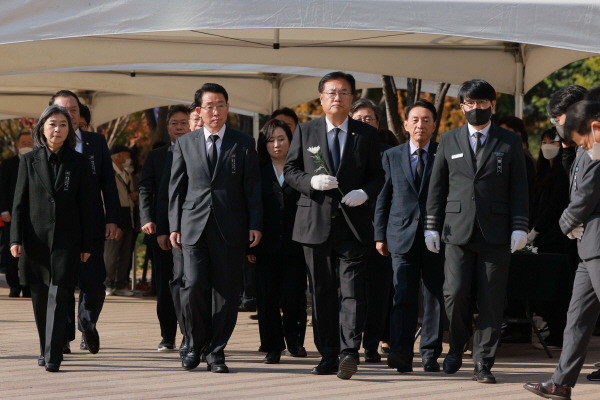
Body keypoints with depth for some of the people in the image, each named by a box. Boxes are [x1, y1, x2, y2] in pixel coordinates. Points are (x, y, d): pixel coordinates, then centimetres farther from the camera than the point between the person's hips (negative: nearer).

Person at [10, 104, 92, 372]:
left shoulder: (77, 162, 5)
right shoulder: (30, 161, 5)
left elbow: (84, 205, 5)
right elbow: (19, 202, 5)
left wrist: (86, 245, 2)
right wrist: (16, 239, -4)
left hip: (66, 239, -1)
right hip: (35, 237, 2)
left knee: (58, 296, -11)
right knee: (40, 298, 7)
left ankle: (53, 357, -16)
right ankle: (45, 350, 23)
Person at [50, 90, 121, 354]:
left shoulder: (97, 142, 11)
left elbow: (108, 183, 9)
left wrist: (112, 219, 0)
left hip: (91, 225, 1)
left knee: (94, 285, -2)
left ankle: (87, 325, 24)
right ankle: (63, 337, 11)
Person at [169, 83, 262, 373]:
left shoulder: (244, 144, 8)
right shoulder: (184, 144, 12)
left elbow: (252, 188, 6)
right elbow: (176, 188, 11)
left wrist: (255, 225, -2)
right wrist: (174, 226, 4)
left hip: (230, 229, 0)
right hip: (194, 227, 0)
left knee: (226, 291, -1)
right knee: (194, 286, -10)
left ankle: (216, 351, 9)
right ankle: (196, 344, 10)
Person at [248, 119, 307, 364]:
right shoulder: (258, 172, 8)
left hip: (295, 246, -1)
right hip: (266, 247, 1)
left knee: (292, 297, -6)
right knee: (267, 298, 0)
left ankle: (294, 340, 18)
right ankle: (272, 347, 11)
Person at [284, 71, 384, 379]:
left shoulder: (367, 134, 7)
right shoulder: (305, 132, 9)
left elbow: (377, 174, 9)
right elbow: (290, 170, 8)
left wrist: (365, 193, -12)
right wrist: (311, 181, -12)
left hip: (353, 223, -1)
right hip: (316, 223, 2)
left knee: (352, 290, -12)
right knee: (322, 293, 6)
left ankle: (349, 352, -18)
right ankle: (328, 356, 12)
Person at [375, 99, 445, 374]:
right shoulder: (392, 156, 11)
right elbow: (383, 197, 12)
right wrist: (380, 235, 6)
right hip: (402, 235, 0)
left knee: (435, 298, 3)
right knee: (403, 296, -9)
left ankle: (430, 354, 9)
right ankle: (401, 354, -15)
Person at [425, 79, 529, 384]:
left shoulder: (509, 142, 9)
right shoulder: (449, 141, 13)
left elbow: (519, 187, 6)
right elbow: (437, 187, 13)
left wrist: (519, 227, -3)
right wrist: (432, 226, 7)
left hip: (495, 232, -1)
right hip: (458, 231, 1)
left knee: (491, 301, -3)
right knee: (455, 293, -9)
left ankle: (482, 364, 4)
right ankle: (456, 348, 16)